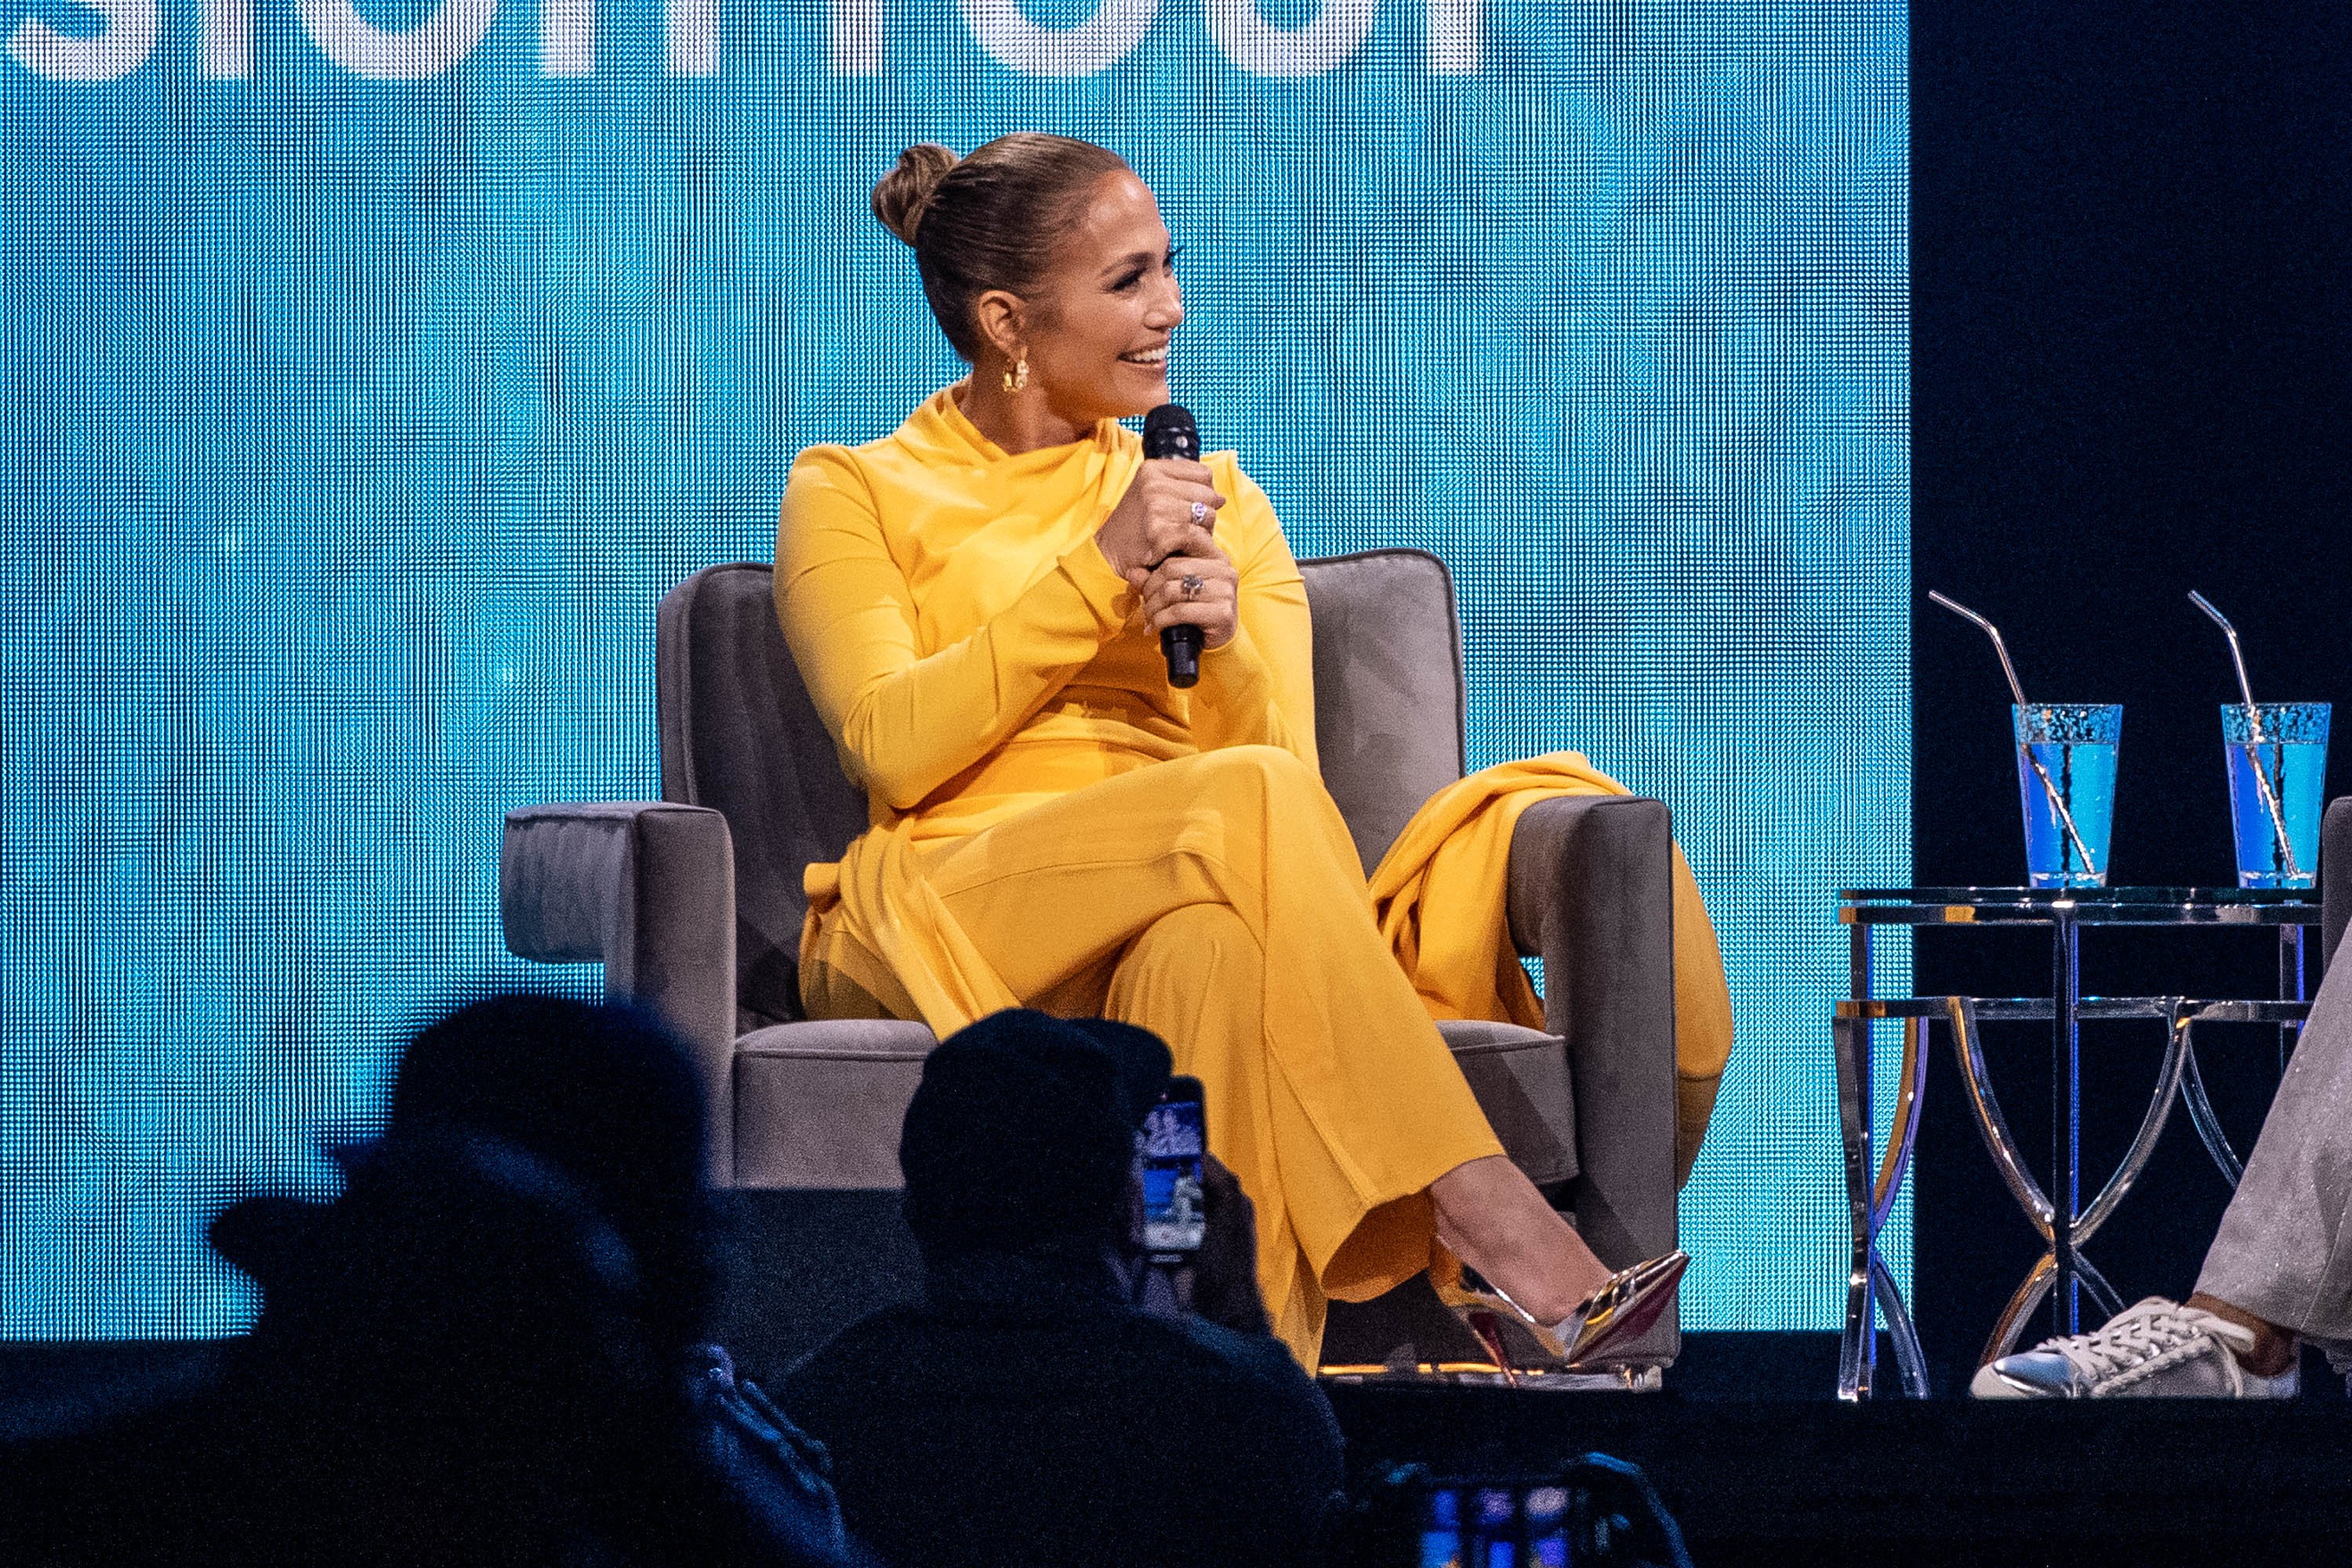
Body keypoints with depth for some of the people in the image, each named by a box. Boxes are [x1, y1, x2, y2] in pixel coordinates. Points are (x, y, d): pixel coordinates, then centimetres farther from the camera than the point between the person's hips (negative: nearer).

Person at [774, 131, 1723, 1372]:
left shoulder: (1216, 502, 22)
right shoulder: (852, 495, 13)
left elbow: (1279, 752, 9)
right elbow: (892, 751, -5)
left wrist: (1222, 653, -12)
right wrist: (1096, 573, -9)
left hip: (1172, 921, 2)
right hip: (944, 920, -2)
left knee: (1212, 948, -40)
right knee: (1250, 803, -34)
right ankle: (1477, 1213, -40)